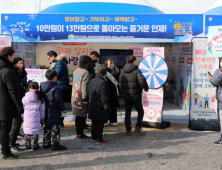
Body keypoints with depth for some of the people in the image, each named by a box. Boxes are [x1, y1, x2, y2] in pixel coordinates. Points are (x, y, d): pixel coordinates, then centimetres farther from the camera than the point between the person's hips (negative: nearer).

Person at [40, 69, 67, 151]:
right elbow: (59, 100, -15)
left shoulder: (41, 86, 6)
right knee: (55, 128, -1)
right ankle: (55, 144, 1)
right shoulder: (55, 89, -17)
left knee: (47, 128, 17)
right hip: (54, 113, -7)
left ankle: (46, 143, 22)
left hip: (45, 112, 7)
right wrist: (62, 110, -6)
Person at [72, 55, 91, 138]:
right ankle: (80, 133, 7)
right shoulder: (85, 73, -18)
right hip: (82, 98, -8)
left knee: (78, 116, 15)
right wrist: (85, 99, -16)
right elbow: (84, 87, -19)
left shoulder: (76, 71, 9)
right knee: (82, 116, 2)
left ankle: (78, 132, 23)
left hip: (75, 97, 8)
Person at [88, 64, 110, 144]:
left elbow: (89, 92, 13)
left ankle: (93, 137, 25)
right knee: (100, 123, 2)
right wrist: (106, 105, -12)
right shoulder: (103, 82, -19)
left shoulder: (91, 81, 5)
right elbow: (104, 96, -18)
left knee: (94, 123, 18)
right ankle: (99, 139, 6)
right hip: (100, 107, -7)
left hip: (92, 106, 8)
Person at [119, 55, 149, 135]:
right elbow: (142, 81, -24)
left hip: (126, 96, 5)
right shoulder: (136, 71, -12)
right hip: (135, 96, -5)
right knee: (140, 111, 11)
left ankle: (128, 130, 13)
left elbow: (120, 83, 9)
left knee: (127, 113, 11)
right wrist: (146, 88, -8)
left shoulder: (123, 72, 6)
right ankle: (138, 127, 2)